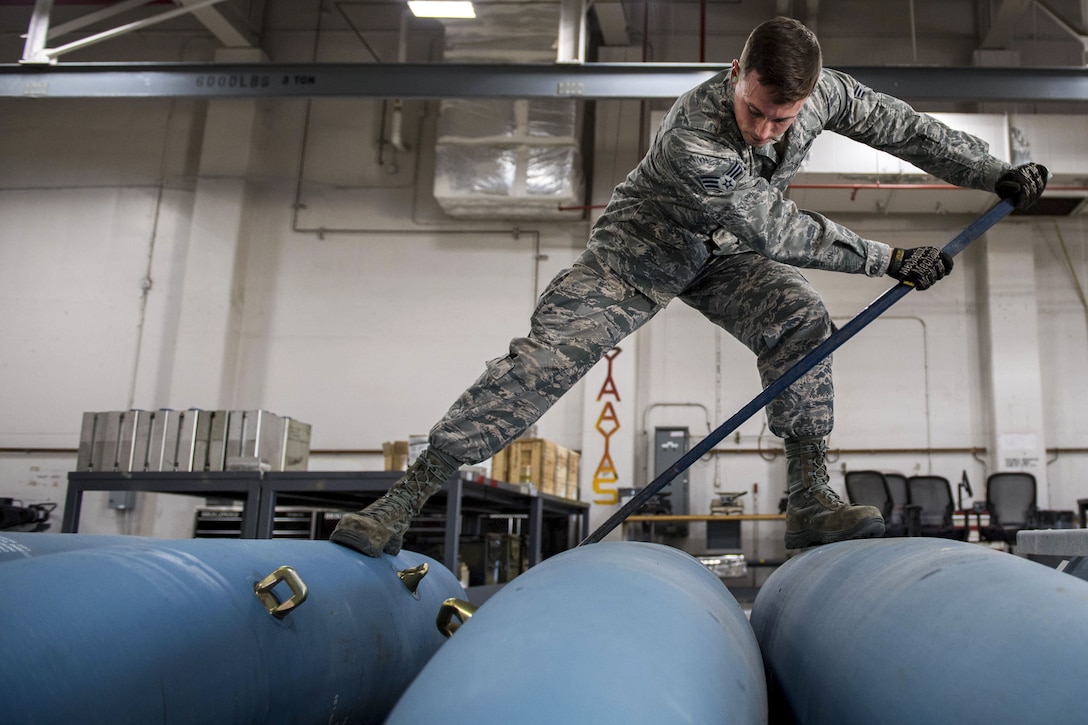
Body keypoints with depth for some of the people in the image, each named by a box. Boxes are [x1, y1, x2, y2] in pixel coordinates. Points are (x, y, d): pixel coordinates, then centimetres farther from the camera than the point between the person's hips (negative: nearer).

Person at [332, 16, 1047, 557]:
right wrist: (887, 258, -24)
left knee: (799, 318, -22)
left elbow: (903, 126, -1)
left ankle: (810, 499, -16)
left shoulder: (822, 89, -18)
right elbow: (778, 232, -31)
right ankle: (408, 495, -15)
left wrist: (997, 173, 3)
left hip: (727, 248, 6)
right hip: (643, 243, -5)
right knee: (547, 352, -18)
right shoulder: (693, 137, -37)